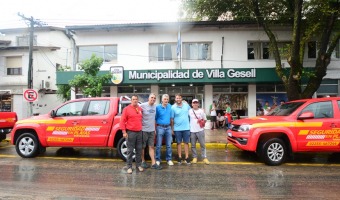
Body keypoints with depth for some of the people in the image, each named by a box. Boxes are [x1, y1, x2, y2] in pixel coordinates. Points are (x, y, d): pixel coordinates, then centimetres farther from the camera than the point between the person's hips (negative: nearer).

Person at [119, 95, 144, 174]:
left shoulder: (140, 109, 11)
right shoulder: (127, 109, -3)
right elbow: (122, 121, -6)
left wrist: (142, 129, 13)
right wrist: (124, 132, -11)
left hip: (139, 132, 5)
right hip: (130, 132, -5)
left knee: (139, 149, 11)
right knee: (130, 150, 0)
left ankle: (138, 165, 22)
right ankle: (129, 167, 9)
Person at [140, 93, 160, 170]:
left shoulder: (155, 106, 5)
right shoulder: (142, 105, -11)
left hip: (152, 130, 5)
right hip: (144, 130, -5)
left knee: (151, 146, 6)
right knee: (142, 146, 7)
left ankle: (153, 163, 9)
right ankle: (143, 161, 23)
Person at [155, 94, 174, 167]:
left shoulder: (170, 106, 7)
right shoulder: (158, 107, -4)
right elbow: (155, 118, -1)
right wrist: (155, 128, -3)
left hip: (168, 127, 3)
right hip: (160, 127, -3)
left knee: (169, 145, 8)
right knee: (158, 145, 2)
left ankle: (169, 159, 18)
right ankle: (157, 160, 12)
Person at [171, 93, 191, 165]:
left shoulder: (186, 105, 1)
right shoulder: (173, 107, -6)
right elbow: (172, 119, -3)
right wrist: (172, 128, -3)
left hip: (186, 127, 2)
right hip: (177, 128, -2)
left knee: (186, 142, 8)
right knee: (179, 143, 9)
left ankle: (187, 158, 16)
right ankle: (179, 157, 19)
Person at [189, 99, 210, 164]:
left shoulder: (201, 111, 4)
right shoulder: (189, 111, 1)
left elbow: (205, 119, 11)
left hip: (200, 130, 0)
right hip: (192, 131, 0)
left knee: (202, 144, 4)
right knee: (193, 145, 7)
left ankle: (204, 157, 11)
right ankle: (194, 157, 19)